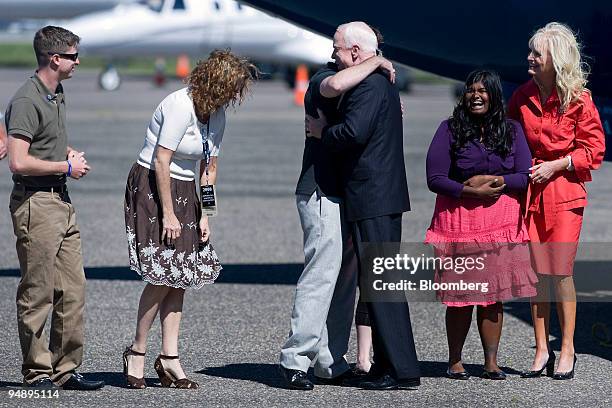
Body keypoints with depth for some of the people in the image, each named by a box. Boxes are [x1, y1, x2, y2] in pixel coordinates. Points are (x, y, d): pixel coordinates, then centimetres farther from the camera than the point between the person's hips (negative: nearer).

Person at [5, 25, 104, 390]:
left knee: (73, 290, 9)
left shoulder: (58, 95, 15)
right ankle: (37, 373, 4)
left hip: (62, 201, 9)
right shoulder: (27, 100, -15)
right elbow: (19, 162, -23)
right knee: (38, 294, -3)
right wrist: (66, 166, -12)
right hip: (36, 203, -9)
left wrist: (70, 153, 12)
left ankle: (66, 370, 15)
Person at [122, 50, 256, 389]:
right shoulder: (181, 106, -20)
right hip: (152, 186, -8)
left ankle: (169, 357, 5)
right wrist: (168, 214, -18)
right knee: (163, 276, -12)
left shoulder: (217, 113, 6)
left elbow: (209, 168, 13)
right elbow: (161, 162, -20)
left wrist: (204, 215, 5)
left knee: (180, 276, 3)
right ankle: (137, 352, 1)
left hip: (184, 191, 8)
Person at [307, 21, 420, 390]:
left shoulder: (368, 85, -14)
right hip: (385, 196, 11)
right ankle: (388, 365, 17)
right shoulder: (384, 82, 18)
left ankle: (401, 369, -10)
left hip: (372, 199, -11)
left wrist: (322, 131, -9)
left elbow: (354, 133, -25)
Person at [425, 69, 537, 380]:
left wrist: (496, 182, -13)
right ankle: (455, 361, 10)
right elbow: (435, 178, -5)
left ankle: (491, 362, 7)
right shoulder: (450, 130, 1)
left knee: (494, 293, 1)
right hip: (459, 220, -2)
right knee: (461, 295, -2)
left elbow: (525, 177, 2)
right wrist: (471, 192, -13)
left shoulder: (511, 130, 8)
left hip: (501, 222, 2)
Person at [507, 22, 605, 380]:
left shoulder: (578, 100, -7)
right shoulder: (522, 97, 5)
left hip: (565, 189, -4)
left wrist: (557, 165, -12)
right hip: (530, 190, 4)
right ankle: (542, 351, 9)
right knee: (537, 272, 2)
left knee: (561, 272, -6)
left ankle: (567, 350, 3)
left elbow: (594, 150, -3)